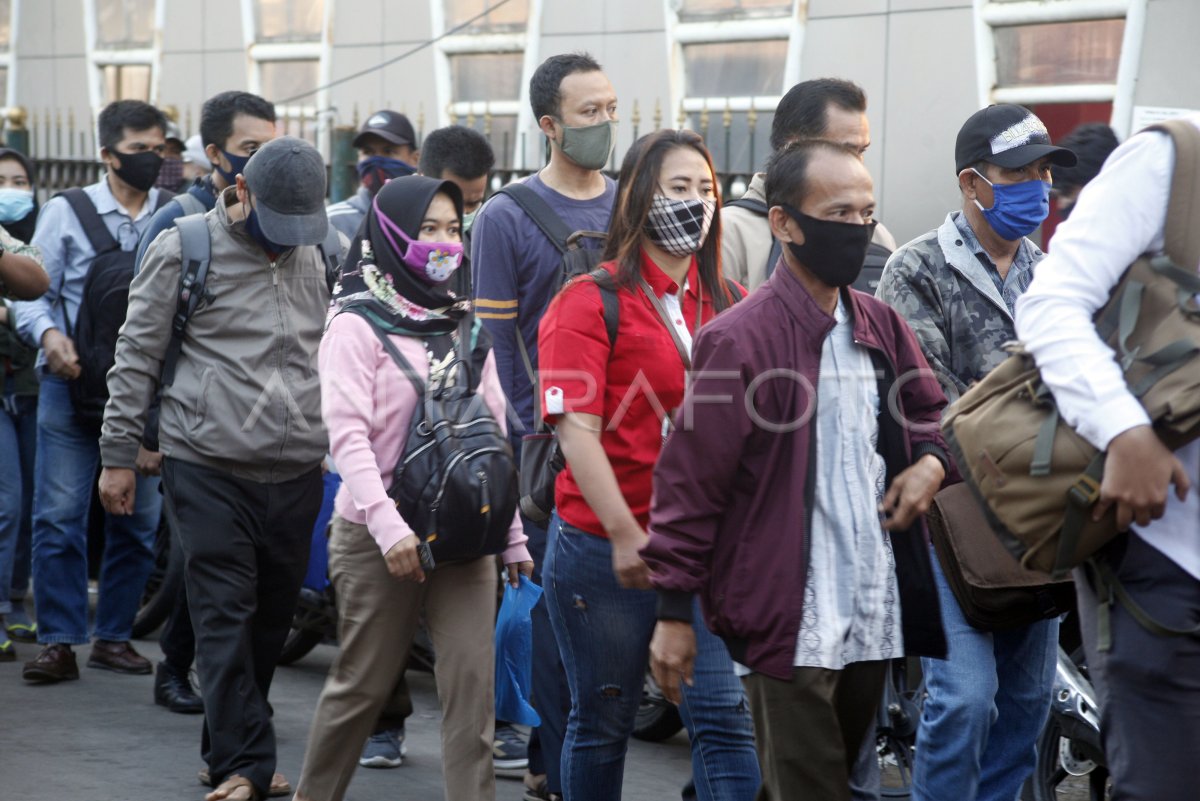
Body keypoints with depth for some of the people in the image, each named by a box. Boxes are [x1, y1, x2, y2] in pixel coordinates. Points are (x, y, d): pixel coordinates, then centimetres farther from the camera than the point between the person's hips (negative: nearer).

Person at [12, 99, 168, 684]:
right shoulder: (66, 213, 2)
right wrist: (48, 333, -18)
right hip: (72, 382, -2)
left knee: (137, 519, 6)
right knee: (60, 515, -4)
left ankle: (114, 636, 18)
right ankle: (59, 642, 2)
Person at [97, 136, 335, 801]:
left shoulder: (312, 258, 11)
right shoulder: (184, 251, -3)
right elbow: (136, 357, 0)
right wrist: (118, 454, -1)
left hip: (298, 473, 5)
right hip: (210, 471, -5)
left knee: (271, 619, 9)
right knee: (225, 617, -5)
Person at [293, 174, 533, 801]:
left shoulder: (467, 325, 11)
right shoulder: (358, 324, -6)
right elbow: (347, 433, -14)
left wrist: (512, 533, 11)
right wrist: (388, 526, -23)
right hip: (379, 535, -4)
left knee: (471, 679, -4)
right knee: (364, 681, 6)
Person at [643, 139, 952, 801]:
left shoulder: (880, 326, 10)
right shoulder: (740, 339, -12)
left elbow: (929, 410, 26)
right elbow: (690, 478, -9)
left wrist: (931, 460, 2)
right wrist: (674, 610, -8)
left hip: (874, 615, 7)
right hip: (791, 622, -7)